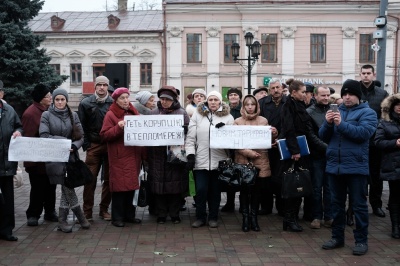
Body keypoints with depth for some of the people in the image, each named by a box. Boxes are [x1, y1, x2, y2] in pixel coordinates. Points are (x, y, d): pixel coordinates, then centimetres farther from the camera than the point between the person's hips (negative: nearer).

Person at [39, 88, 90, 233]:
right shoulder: (46, 115, 1)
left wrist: (74, 146, -15)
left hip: (70, 157, 3)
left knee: (66, 189, 4)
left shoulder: (73, 115, 10)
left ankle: (62, 221, 15)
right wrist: (64, 141, -13)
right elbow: (44, 136, -9)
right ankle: (80, 216, 7)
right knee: (68, 188, -5)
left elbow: (80, 136, 5)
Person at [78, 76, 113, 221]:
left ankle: (104, 209, 18)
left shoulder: (113, 103, 4)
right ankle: (87, 211, 6)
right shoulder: (85, 103, 4)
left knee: (109, 179, 6)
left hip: (110, 146, 1)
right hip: (93, 146, -1)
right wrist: (86, 145, -3)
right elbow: (82, 126, 3)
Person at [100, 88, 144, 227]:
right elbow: (104, 135, -9)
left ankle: (129, 214, 20)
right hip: (119, 158, -6)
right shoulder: (111, 114, -3)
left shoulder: (134, 112, 15)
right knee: (120, 185, -4)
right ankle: (117, 217, 5)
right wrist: (118, 127, -22)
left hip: (133, 156, 6)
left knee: (132, 185, 10)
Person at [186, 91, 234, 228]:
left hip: (219, 160, 1)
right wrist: (190, 155, -4)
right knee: (200, 190, -1)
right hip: (200, 160, 0)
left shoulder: (227, 117, 6)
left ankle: (213, 217, 23)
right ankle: (200, 217, 16)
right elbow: (190, 137, 4)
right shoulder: (197, 115, 6)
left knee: (215, 190, 10)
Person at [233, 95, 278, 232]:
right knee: (244, 189, 2)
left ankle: (254, 217, 15)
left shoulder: (263, 120, 8)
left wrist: (274, 134, -9)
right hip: (243, 160, -1)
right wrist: (247, 152, -15)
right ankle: (245, 218, 10)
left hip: (259, 160, 1)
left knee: (256, 189, 5)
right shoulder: (237, 121, 2)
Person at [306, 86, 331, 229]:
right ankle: (317, 217, 16)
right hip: (317, 155, -2)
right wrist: (324, 146, -9)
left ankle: (329, 217, 16)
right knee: (317, 187, 6)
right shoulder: (309, 112, 0)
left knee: (330, 187, 7)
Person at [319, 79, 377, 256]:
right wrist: (328, 124, -11)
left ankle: (361, 240, 12)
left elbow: (364, 133, -18)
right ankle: (337, 237, 23)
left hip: (356, 167, -5)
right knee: (337, 203, 13)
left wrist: (341, 124, -22)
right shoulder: (336, 111, 14)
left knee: (359, 204, 3)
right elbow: (324, 137, 8)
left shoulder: (367, 113, 0)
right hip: (334, 165, 5)